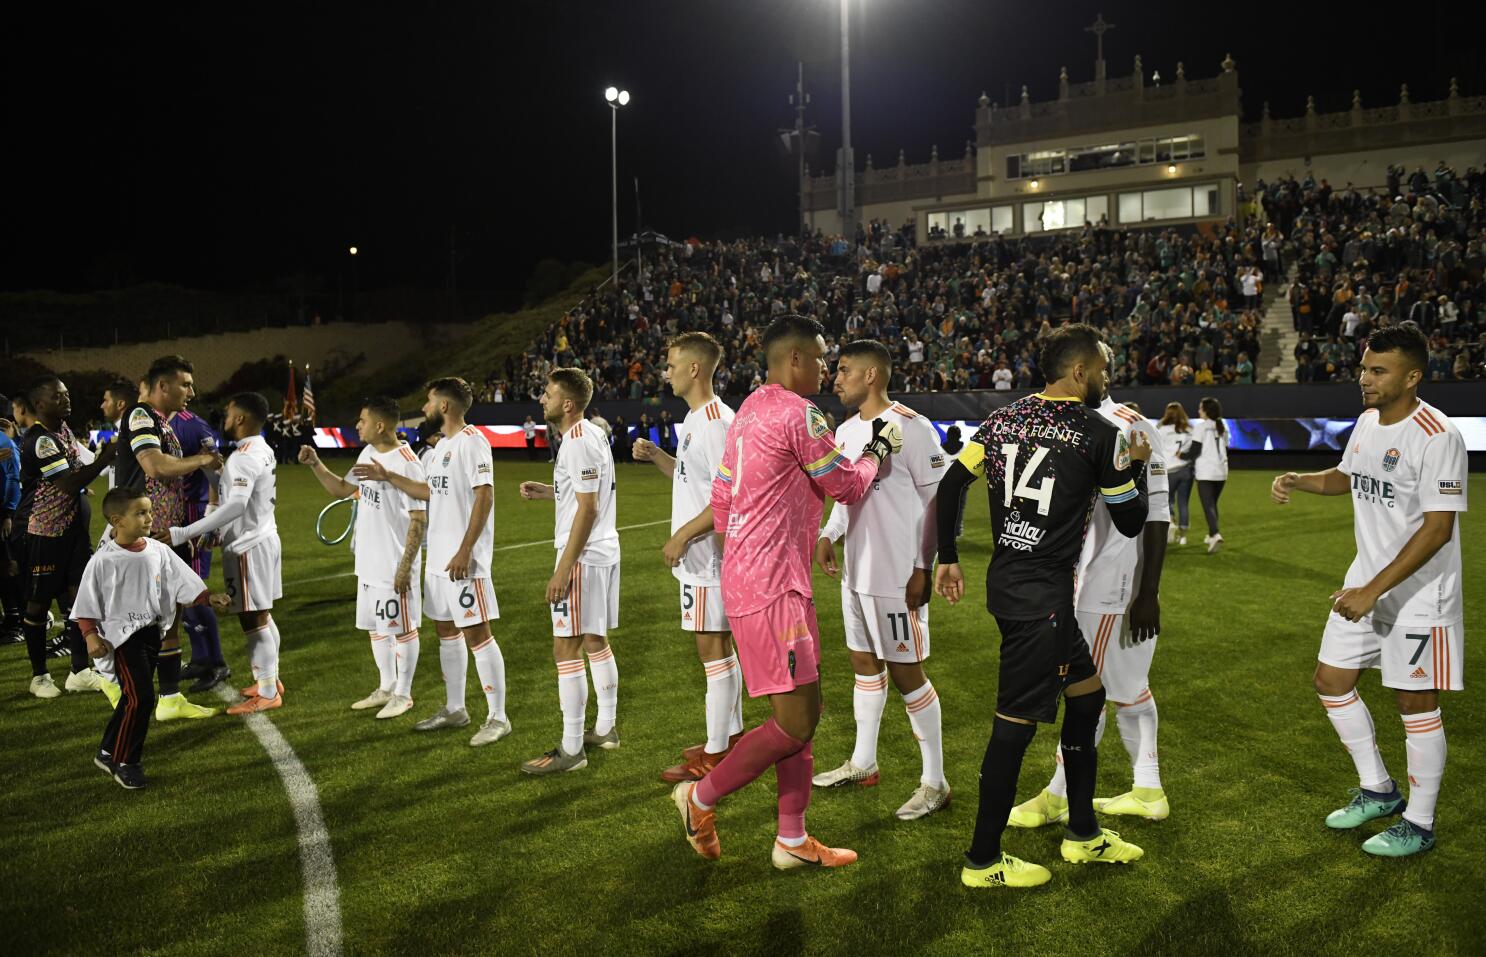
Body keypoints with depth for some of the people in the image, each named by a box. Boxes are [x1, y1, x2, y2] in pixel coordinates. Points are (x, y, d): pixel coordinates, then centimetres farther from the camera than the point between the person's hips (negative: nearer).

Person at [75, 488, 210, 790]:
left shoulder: (158, 551, 0)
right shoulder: (103, 560, -12)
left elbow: (184, 582, 8)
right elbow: (87, 602, -7)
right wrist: (91, 636, -12)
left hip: (153, 631, 6)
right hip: (124, 635, -6)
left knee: (133, 697, 14)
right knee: (140, 697, -12)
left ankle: (110, 752, 31)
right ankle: (124, 762, 5)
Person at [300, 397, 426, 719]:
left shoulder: (407, 464, -19)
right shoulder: (368, 454, 8)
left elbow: (419, 520, -18)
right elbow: (342, 489, 22)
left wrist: (405, 566, -20)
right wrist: (315, 465, 8)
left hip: (395, 566, -9)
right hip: (369, 563, 9)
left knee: (402, 629, 3)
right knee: (376, 627, 17)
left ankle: (403, 694, 16)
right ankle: (386, 688, 31)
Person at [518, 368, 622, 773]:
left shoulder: (578, 443, -18)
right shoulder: (593, 434, 12)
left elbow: (588, 508, -21)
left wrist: (563, 569, -22)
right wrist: (544, 491, 13)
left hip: (583, 556, -10)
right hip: (603, 551, 10)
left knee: (566, 648, -6)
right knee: (596, 641, 17)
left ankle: (571, 749, -1)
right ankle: (605, 729, 27)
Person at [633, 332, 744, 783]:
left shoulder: (715, 421, -18)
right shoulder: (694, 418, 13)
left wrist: (683, 535, -21)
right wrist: (656, 456, 10)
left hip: (707, 557, -10)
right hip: (701, 556, 10)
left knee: (713, 648, -3)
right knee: (720, 644, 16)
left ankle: (715, 755, 4)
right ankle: (731, 734, 28)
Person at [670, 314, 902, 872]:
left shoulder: (747, 412, 16)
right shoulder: (799, 414, -13)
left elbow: (720, 502, 19)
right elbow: (849, 487, -4)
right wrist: (880, 449, 13)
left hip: (744, 574, 11)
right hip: (773, 589, -11)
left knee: (801, 713, 14)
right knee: (796, 723, -5)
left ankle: (792, 840, 21)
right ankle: (701, 797, 11)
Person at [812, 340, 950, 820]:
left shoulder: (911, 428, -14)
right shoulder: (847, 430, 10)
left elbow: (938, 499, -14)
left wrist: (923, 568, -16)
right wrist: (827, 534, 6)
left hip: (897, 576, -8)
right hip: (856, 572, 8)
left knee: (905, 672, -3)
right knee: (864, 663, 17)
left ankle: (935, 782, 9)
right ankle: (862, 763, 32)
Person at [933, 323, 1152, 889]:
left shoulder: (1004, 419, 9)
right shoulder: (1100, 435, -8)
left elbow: (951, 485, 5)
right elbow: (1130, 524, 1)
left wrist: (947, 558, 13)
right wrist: (1136, 465, 15)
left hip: (1006, 581, 8)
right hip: (1040, 597, -8)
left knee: (1086, 690, 22)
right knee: (1017, 722, 0)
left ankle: (1083, 833, 32)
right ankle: (983, 862, 10)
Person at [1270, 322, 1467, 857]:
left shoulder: (1436, 436, -21)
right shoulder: (1367, 422, 5)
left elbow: (1438, 529, -24)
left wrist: (1373, 590, -27)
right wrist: (1297, 481, 5)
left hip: (1419, 595, -8)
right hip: (1366, 582, 9)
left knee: (1416, 705, 2)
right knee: (1331, 682, 12)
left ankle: (1418, 825, 19)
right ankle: (1378, 792, 30)